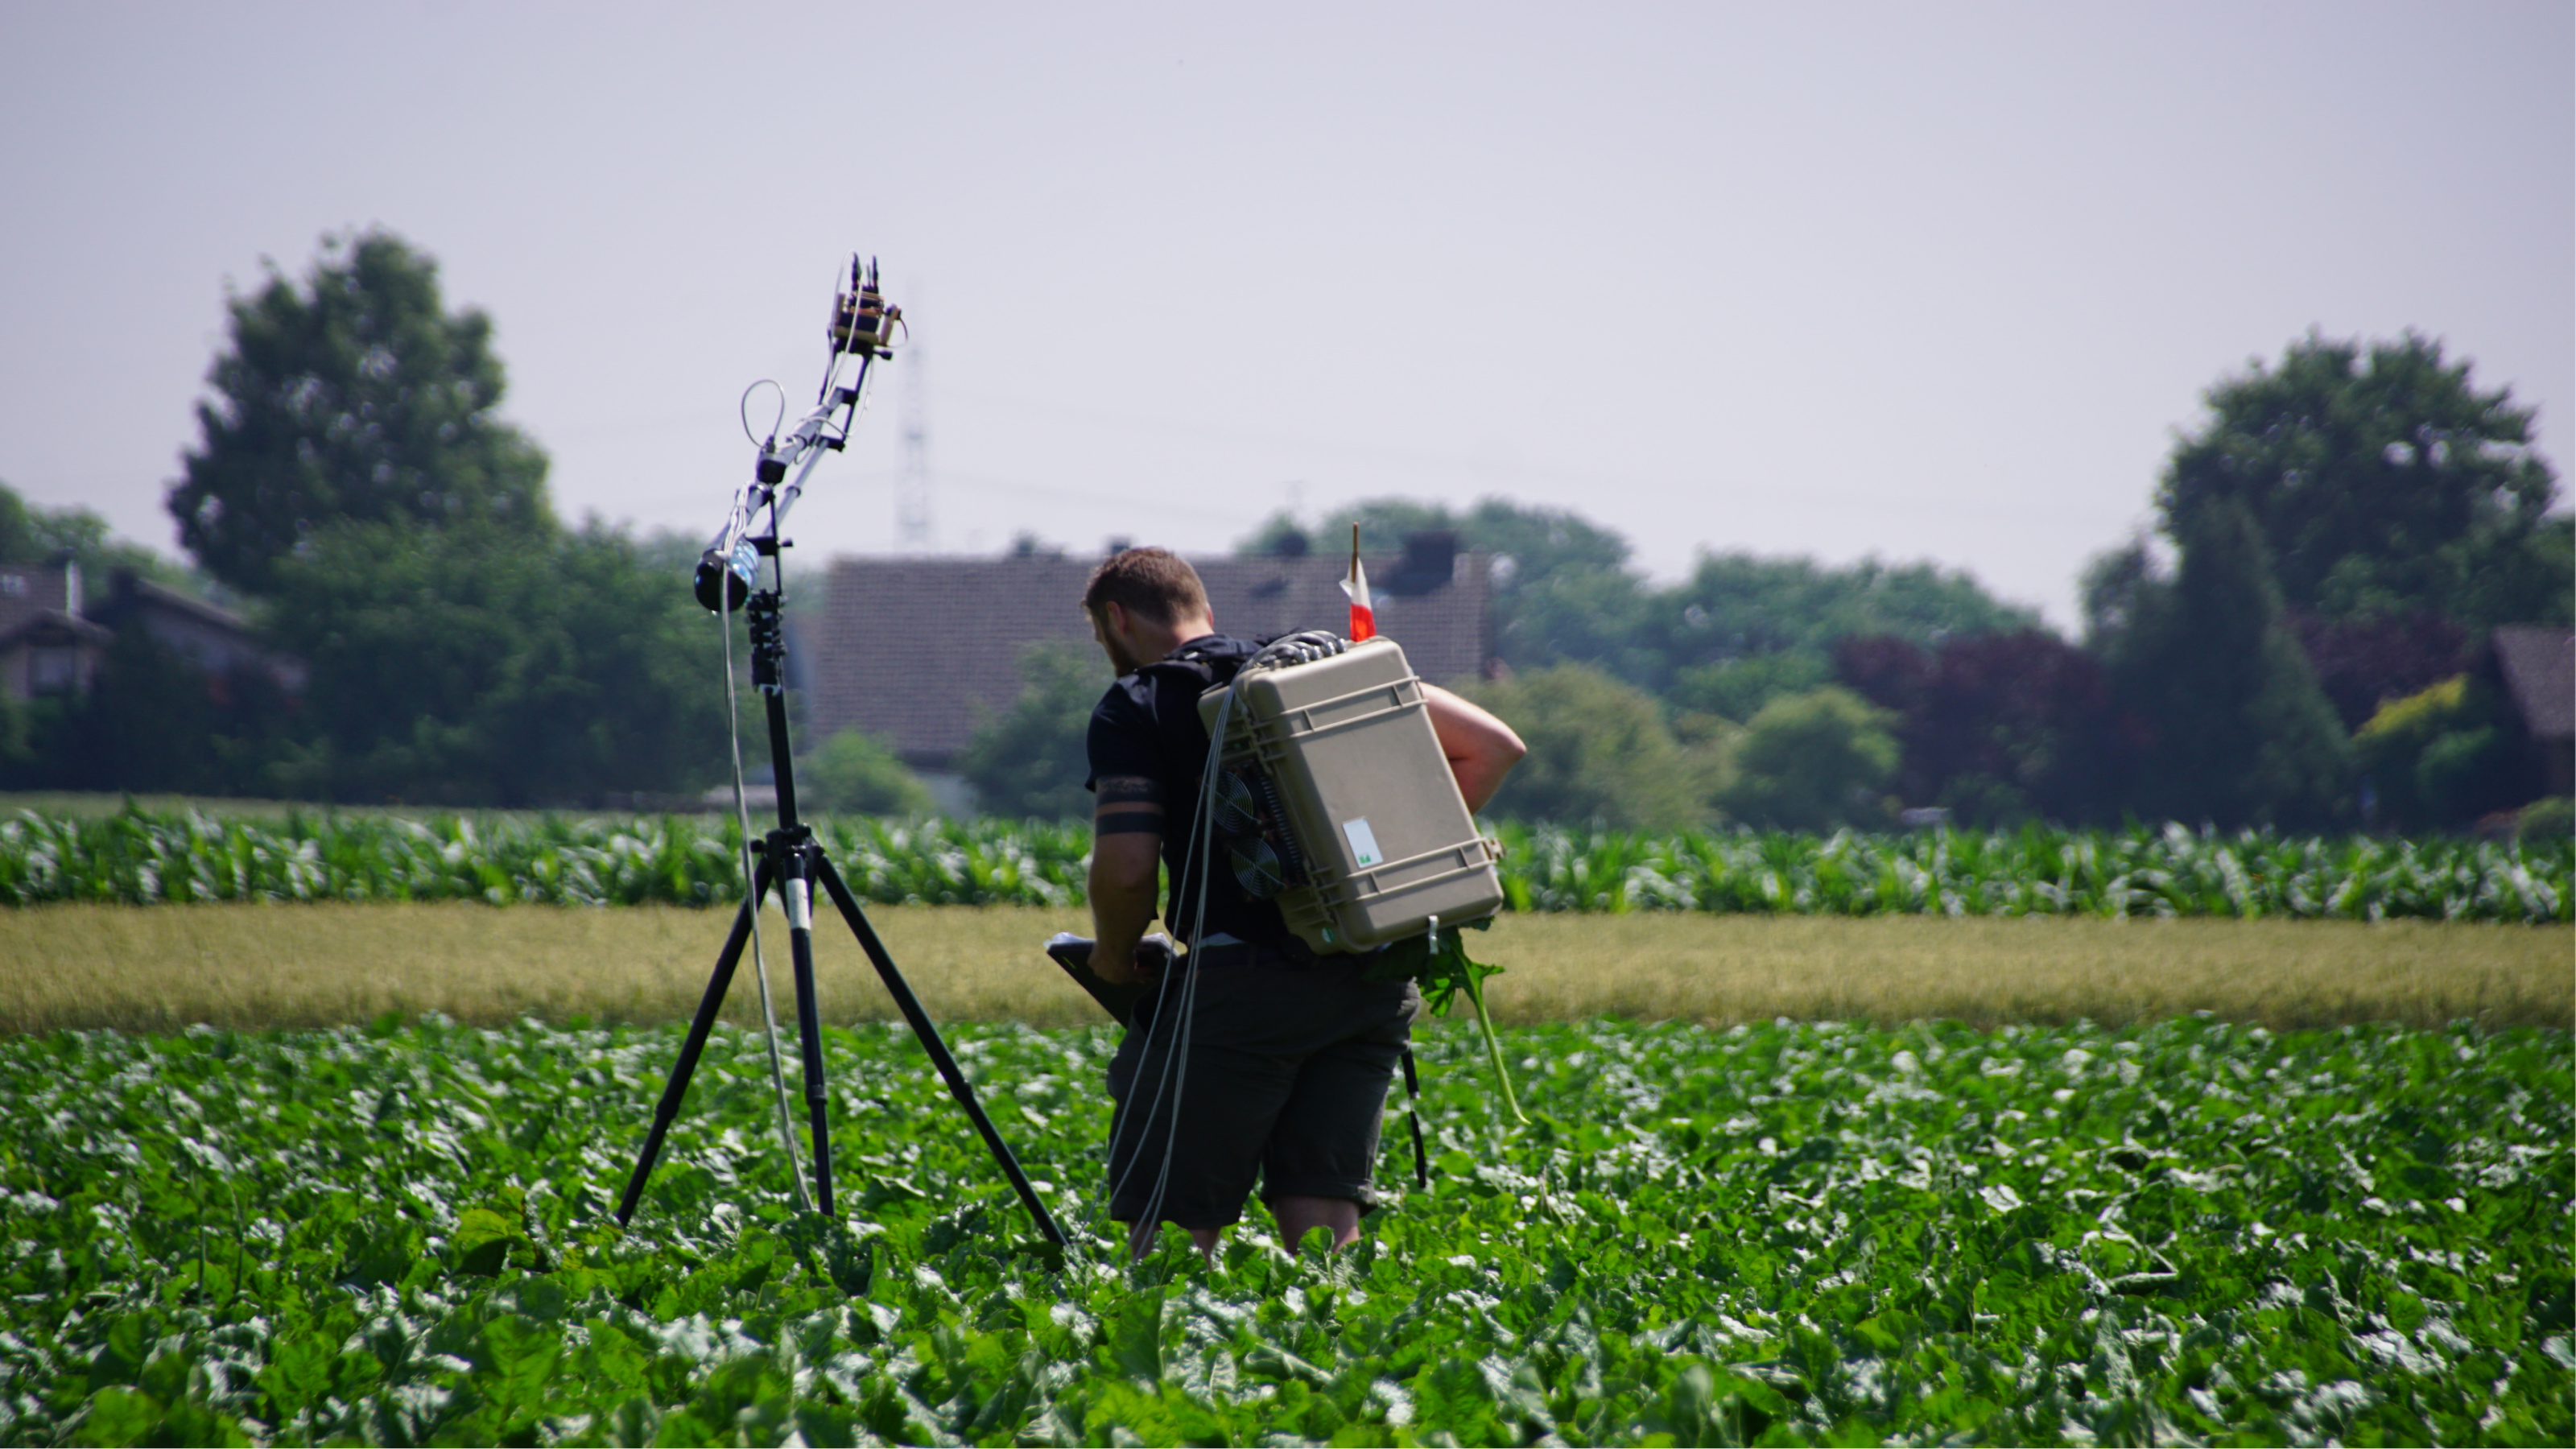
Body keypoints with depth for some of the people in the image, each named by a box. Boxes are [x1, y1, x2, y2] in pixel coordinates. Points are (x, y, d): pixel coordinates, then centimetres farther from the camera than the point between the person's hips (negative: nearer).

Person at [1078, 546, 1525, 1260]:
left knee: (1169, 1229, -2)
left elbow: (1125, 867, -10)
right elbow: (1495, 745, 15)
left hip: (1242, 981, -5)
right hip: (1376, 982, 6)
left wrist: (1116, 959, 9)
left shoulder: (1137, 707, 3)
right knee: (1320, 1231, 8)